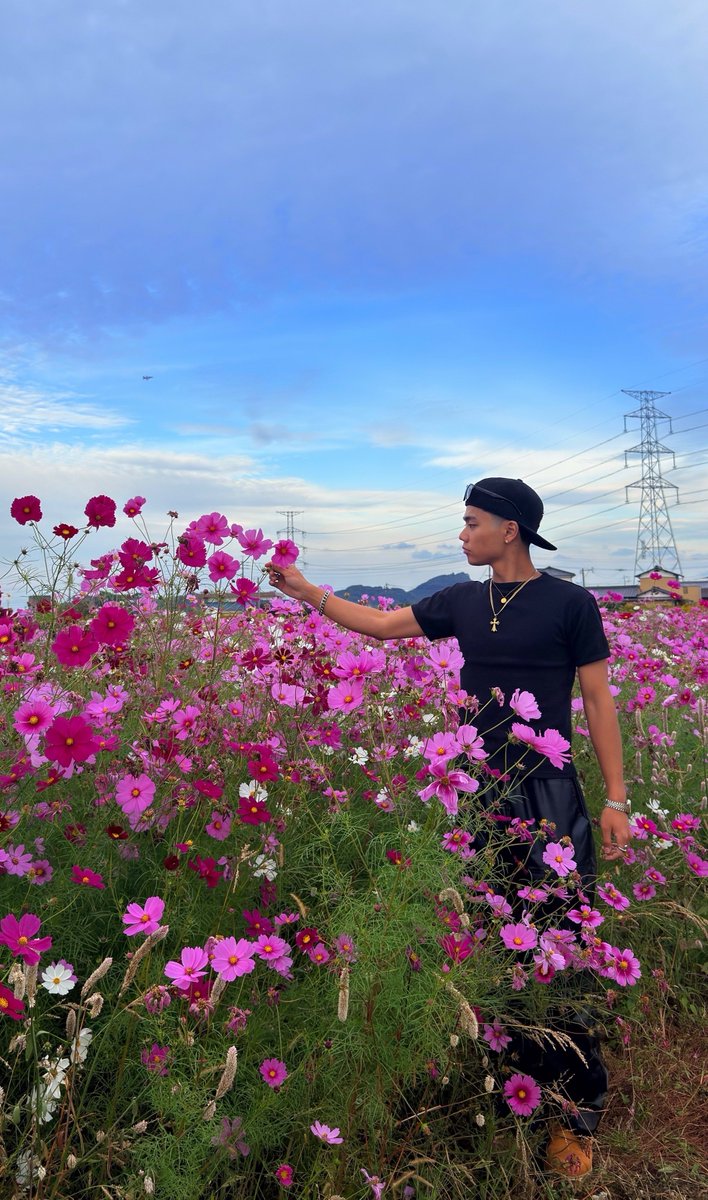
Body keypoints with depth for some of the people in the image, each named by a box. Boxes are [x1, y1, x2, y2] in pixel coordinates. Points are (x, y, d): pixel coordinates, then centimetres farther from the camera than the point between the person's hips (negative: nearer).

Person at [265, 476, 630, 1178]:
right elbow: (383, 625, 12)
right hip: (477, 791, 5)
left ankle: (580, 1106, 18)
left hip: (548, 797, -4)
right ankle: (520, 1073, 33)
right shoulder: (462, 602, 6)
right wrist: (306, 592, 9)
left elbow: (597, 702, -3)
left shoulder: (569, 604, -6)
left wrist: (616, 798, -6)